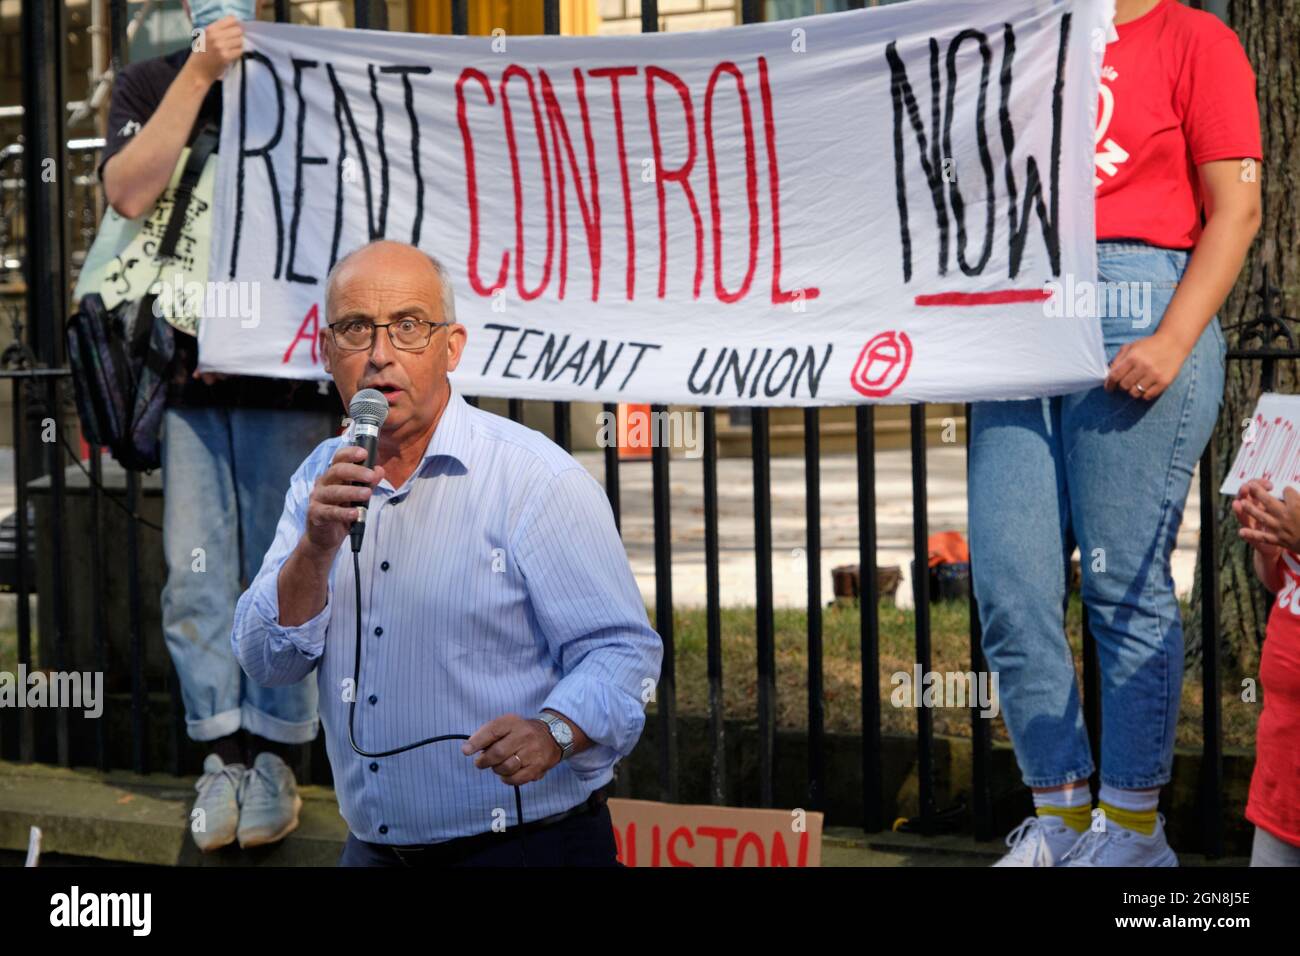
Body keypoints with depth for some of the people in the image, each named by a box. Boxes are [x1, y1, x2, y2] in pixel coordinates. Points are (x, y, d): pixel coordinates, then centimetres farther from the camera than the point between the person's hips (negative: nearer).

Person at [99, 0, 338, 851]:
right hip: (189, 367, 1)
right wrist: (199, 74, -12)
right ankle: (224, 753, 11)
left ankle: (275, 759, 9)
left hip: (288, 371, -1)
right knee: (196, 573, 0)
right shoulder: (150, 85, 10)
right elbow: (131, 194, -9)